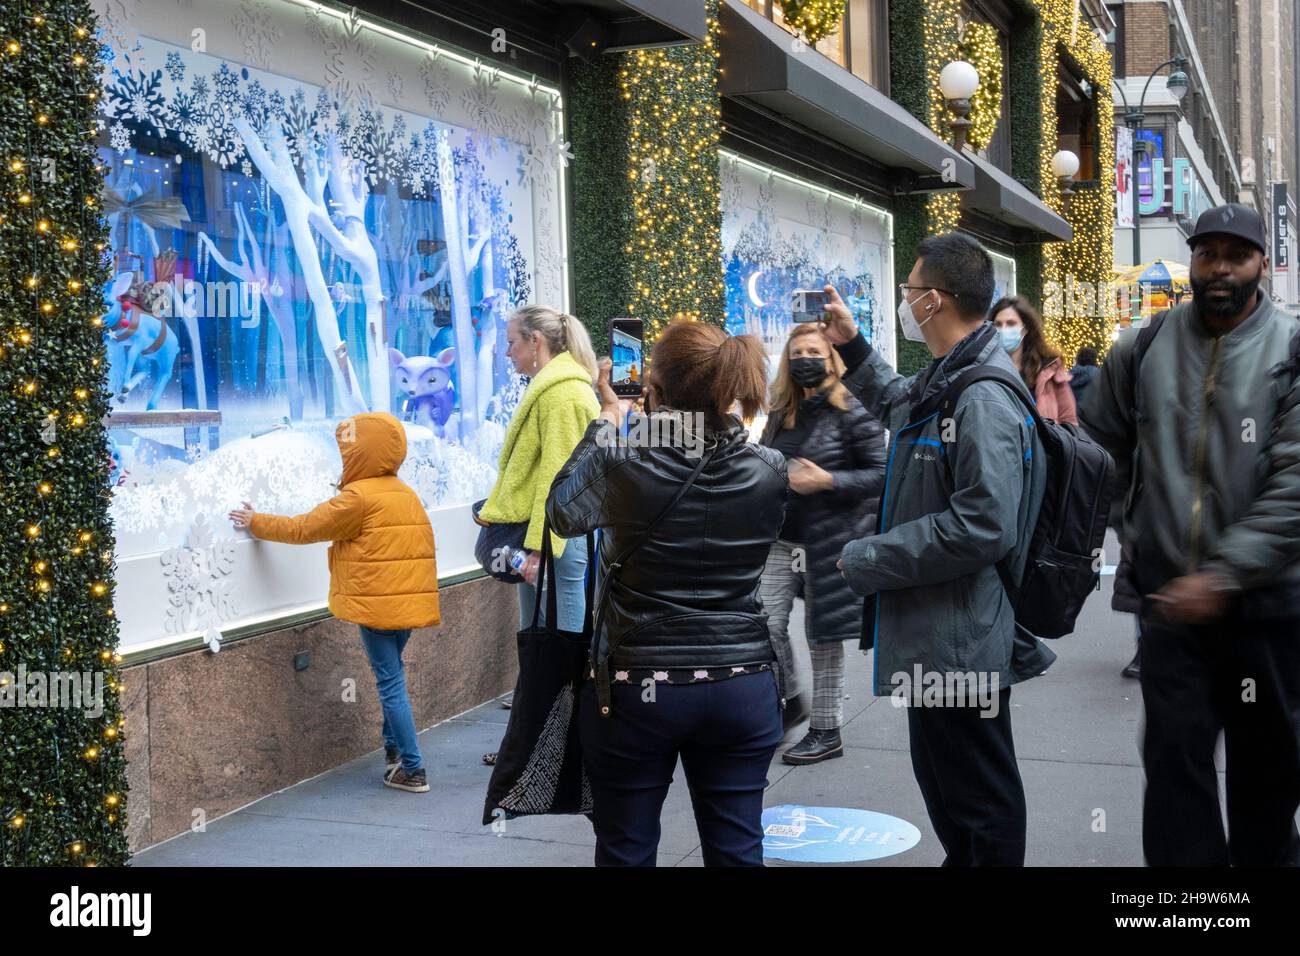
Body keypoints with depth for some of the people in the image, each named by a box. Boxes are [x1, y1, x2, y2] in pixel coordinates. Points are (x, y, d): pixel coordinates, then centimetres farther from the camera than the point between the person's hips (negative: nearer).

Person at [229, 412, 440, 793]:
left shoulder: (358, 497, -13)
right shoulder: (405, 493, 12)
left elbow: (304, 529, -7)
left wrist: (257, 523, 6)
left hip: (378, 603, -8)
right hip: (409, 601, 8)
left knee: (390, 683, -3)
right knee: (391, 675, 21)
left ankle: (413, 770, -2)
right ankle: (394, 747, 26)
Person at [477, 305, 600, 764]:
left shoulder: (562, 393, -14)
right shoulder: (548, 388, 18)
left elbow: (556, 475, -19)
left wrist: (538, 548, -21)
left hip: (557, 536, -11)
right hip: (537, 535, 11)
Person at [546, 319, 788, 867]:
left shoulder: (619, 465, -14)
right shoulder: (769, 472, -5)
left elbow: (561, 512, 6)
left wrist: (605, 422, 14)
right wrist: (718, 410, 16)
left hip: (637, 688, -2)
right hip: (742, 689, 3)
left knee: (626, 853, 11)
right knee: (736, 852, 11)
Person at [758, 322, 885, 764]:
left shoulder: (851, 412, -8)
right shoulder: (782, 412, 11)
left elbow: (882, 474, -11)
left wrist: (827, 481, -20)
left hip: (829, 541, -5)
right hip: (781, 538, 5)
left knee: (823, 636, 3)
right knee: (767, 625, -2)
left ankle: (827, 731, 16)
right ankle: (788, 701, 24)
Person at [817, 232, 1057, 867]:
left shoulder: (984, 400, -23)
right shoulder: (943, 381, 10)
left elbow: (984, 525, -30)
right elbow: (895, 404, 35)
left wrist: (868, 559, -22)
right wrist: (850, 345, 22)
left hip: (961, 643, -11)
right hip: (933, 637, 11)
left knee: (978, 799, 4)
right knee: (938, 776, 24)